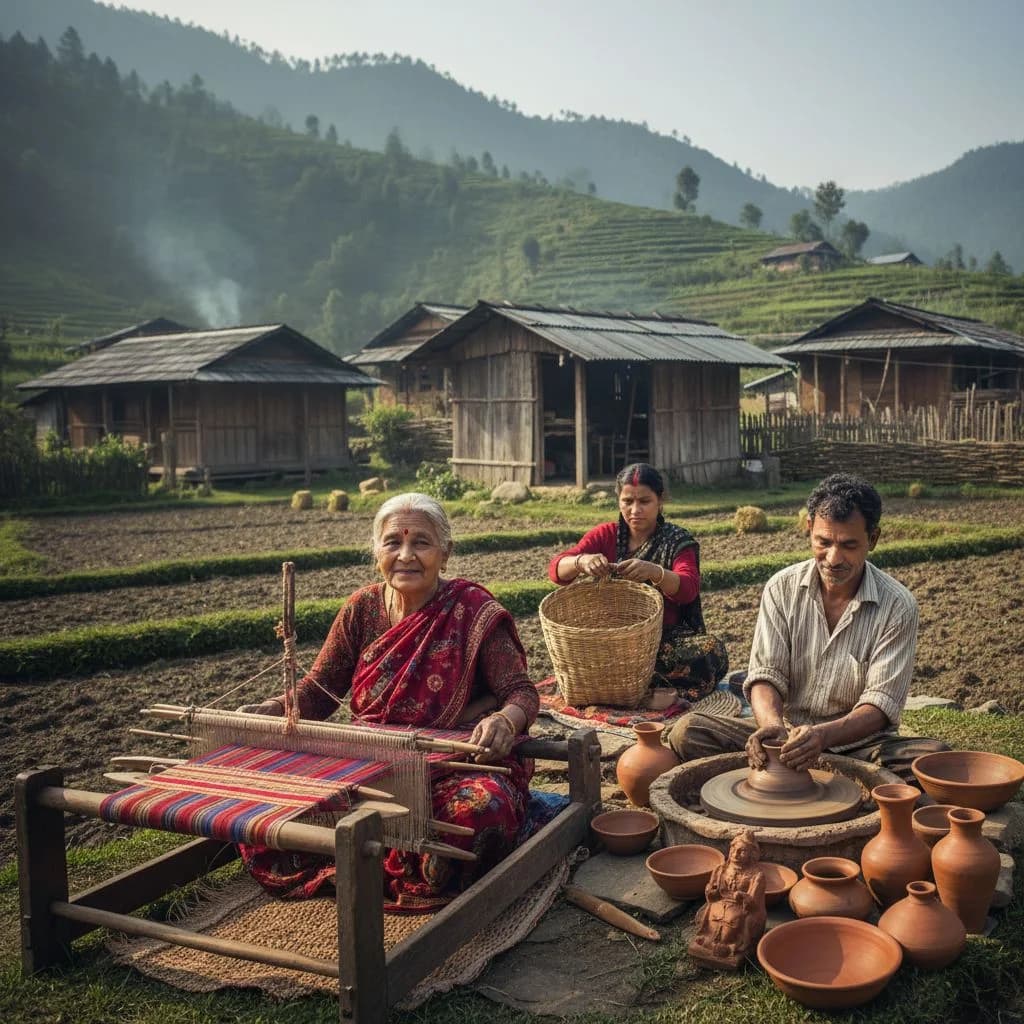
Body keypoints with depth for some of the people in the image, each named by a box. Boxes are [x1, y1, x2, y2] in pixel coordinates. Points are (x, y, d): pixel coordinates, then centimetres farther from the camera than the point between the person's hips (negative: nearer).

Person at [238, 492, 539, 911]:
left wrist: (505, 720, -35)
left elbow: (522, 692, -11)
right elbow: (318, 689, 5)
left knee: (478, 808, -37)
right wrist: (265, 711, -15)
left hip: (457, 761, -3)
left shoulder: (474, 613, -8)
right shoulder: (363, 608, 4)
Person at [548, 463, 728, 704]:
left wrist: (655, 572, -42)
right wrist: (581, 562, -32)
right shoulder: (606, 535, 5)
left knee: (712, 650, -30)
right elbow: (556, 569, -8)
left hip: (665, 640, 0)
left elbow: (689, 588, -19)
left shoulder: (678, 541, 0)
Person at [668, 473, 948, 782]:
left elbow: (880, 703, -15)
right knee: (687, 733, -20)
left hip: (857, 740, -1)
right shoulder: (782, 588, -3)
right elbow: (766, 673, -7)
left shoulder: (898, 606, -10)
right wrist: (772, 725, -30)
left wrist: (824, 735, -34)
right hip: (787, 732, 1)